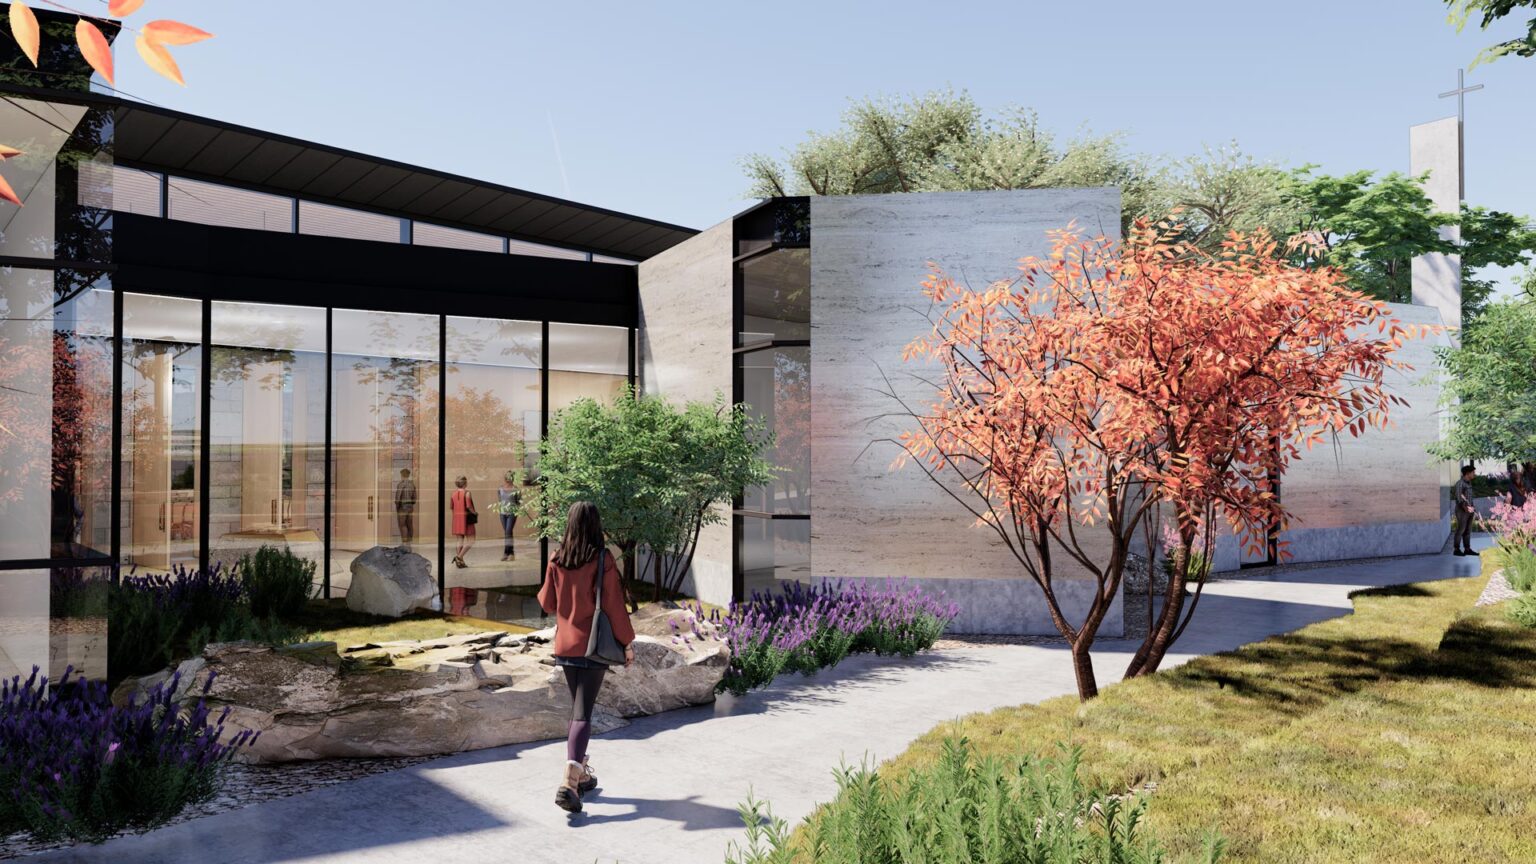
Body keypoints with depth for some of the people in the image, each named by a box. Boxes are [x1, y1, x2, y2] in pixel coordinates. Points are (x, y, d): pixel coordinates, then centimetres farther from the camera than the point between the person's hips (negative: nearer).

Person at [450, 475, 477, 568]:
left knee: (460, 540, 12)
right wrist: (475, 512, -2)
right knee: (470, 541, 2)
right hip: (466, 518, -6)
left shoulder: (453, 493, 5)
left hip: (457, 518, 6)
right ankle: (459, 557, -11)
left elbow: (451, 506, 8)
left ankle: (460, 561, 12)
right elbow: (468, 506, -18)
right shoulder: (467, 493, -13)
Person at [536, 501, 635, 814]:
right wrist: (627, 643, -2)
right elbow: (614, 606, -11)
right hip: (593, 646, -4)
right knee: (583, 714, -3)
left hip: (565, 645, 4)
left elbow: (547, 602, 8)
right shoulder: (603, 560, -12)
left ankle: (580, 774, 28)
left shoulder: (557, 560, -1)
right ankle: (569, 781, -17)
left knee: (577, 708, 20)